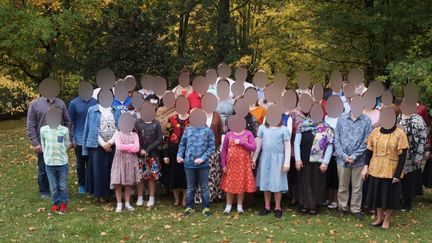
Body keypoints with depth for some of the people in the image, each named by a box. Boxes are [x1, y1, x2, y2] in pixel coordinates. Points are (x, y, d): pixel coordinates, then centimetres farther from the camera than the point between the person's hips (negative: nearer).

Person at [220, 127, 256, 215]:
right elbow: (224, 150, 3)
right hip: (231, 164, 1)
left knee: (241, 184, 5)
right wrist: (223, 165, -1)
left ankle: (240, 206, 18)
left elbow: (253, 147, -8)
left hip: (244, 164, 0)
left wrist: (241, 142, -16)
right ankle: (228, 206, 16)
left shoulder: (248, 134, 0)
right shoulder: (228, 135, 2)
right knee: (229, 184, 5)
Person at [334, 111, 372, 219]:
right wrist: (344, 156, -10)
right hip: (342, 159, 1)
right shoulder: (341, 119, -1)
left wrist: (354, 156, -13)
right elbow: (337, 140, -1)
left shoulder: (366, 121, -5)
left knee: (357, 187, 11)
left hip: (359, 160, -1)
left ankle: (356, 209, 25)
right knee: (342, 186, 14)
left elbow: (366, 141, -8)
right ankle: (342, 207, 29)